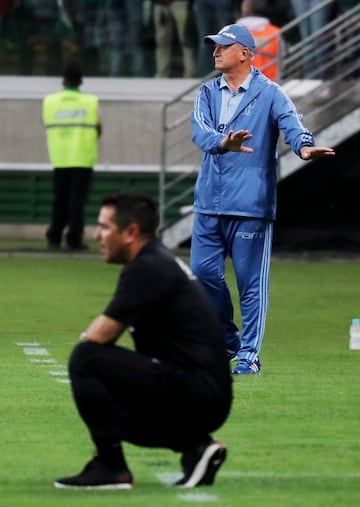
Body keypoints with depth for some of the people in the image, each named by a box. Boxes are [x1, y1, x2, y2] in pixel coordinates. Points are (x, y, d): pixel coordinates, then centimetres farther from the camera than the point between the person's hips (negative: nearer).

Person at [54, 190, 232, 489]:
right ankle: (195, 446, 11)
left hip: (194, 394, -10)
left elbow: (99, 336, -15)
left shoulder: (147, 270, -13)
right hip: (207, 400, 10)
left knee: (86, 359, -17)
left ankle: (110, 467, -11)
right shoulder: (162, 261, 18)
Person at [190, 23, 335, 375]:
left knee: (251, 281, -3)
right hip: (209, 202, 5)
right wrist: (223, 143, -32)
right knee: (203, 273, 5)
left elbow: (290, 122, -20)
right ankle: (227, 341, 24)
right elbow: (200, 131, -8)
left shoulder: (269, 93, -1)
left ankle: (248, 355, 5)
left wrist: (304, 147, -44)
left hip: (251, 204, -5)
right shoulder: (207, 93, 10)